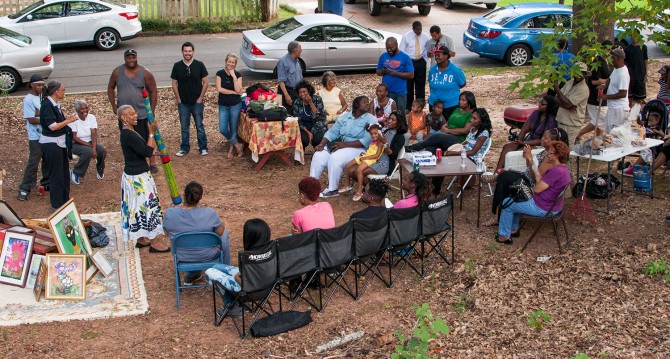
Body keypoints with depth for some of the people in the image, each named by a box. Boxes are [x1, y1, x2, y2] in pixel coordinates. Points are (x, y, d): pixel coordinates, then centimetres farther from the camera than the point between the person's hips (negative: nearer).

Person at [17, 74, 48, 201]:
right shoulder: (28, 99, -12)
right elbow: (31, 119, -16)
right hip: (36, 137, -7)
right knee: (33, 163, -5)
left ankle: (46, 183, 29)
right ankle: (24, 189, 2)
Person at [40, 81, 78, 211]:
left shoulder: (56, 104, 9)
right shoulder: (47, 105, -18)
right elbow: (53, 126, -21)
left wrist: (67, 118, 6)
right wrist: (68, 121, -13)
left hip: (60, 142, 9)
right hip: (51, 144, -9)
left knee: (64, 173, 16)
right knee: (56, 175, -1)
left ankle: (65, 201, 28)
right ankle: (56, 205, 9)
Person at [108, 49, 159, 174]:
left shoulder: (145, 73, -8)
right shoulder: (117, 72, -1)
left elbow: (154, 91, -4)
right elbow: (110, 88, 12)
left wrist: (152, 111, -8)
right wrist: (114, 106, 4)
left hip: (142, 114, -3)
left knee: (146, 140, -1)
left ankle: (152, 164, 10)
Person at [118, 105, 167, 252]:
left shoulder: (128, 132, 9)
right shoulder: (129, 135, -23)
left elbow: (143, 150, 16)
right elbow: (147, 152, -24)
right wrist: (151, 133, -18)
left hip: (134, 175, 10)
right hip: (137, 177, -10)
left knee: (139, 207, 17)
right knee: (146, 207, -3)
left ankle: (141, 239, 28)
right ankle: (152, 244, 5)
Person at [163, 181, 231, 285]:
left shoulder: (169, 213, -20)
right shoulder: (209, 213, -27)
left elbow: (168, 233, -1)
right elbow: (220, 232, -10)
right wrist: (222, 224, 12)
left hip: (182, 257, 3)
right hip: (207, 256, -3)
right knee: (225, 233, 27)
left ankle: (191, 276, 46)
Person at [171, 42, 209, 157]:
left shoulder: (199, 65, -4)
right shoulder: (177, 66, 0)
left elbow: (206, 82, -2)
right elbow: (174, 83, 5)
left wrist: (200, 98, -5)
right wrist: (178, 99, 0)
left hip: (197, 102, -2)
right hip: (183, 103, 2)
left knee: (199, 126, 5)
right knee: (184, 127, 10)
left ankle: (203, 147, 15)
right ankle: (184, 148, 21)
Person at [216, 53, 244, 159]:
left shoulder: (238, 75, -2)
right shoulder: (220, 73, -3)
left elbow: (238, 90, -15)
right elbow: (219, 89, -13)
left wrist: (234, 76, -17)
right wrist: (234, 92, -13)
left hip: (235, 105, 0)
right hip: (223, 106, 1)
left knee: (233, 129, 5)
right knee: (223, 130, -8)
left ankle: (231, 148, 21)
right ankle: (237, 144, 11)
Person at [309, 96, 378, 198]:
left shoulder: (371, 120, -7)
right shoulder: (344, 116, 11)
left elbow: (366, 141, -18)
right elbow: (332, 132, 7)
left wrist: (345, 144, -22)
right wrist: (322, 144, -11)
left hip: (357, 148, -5)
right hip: (338, 144, 5)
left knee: (335, 158, -31)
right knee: (318, 155, -17)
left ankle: (332, 189, -17)